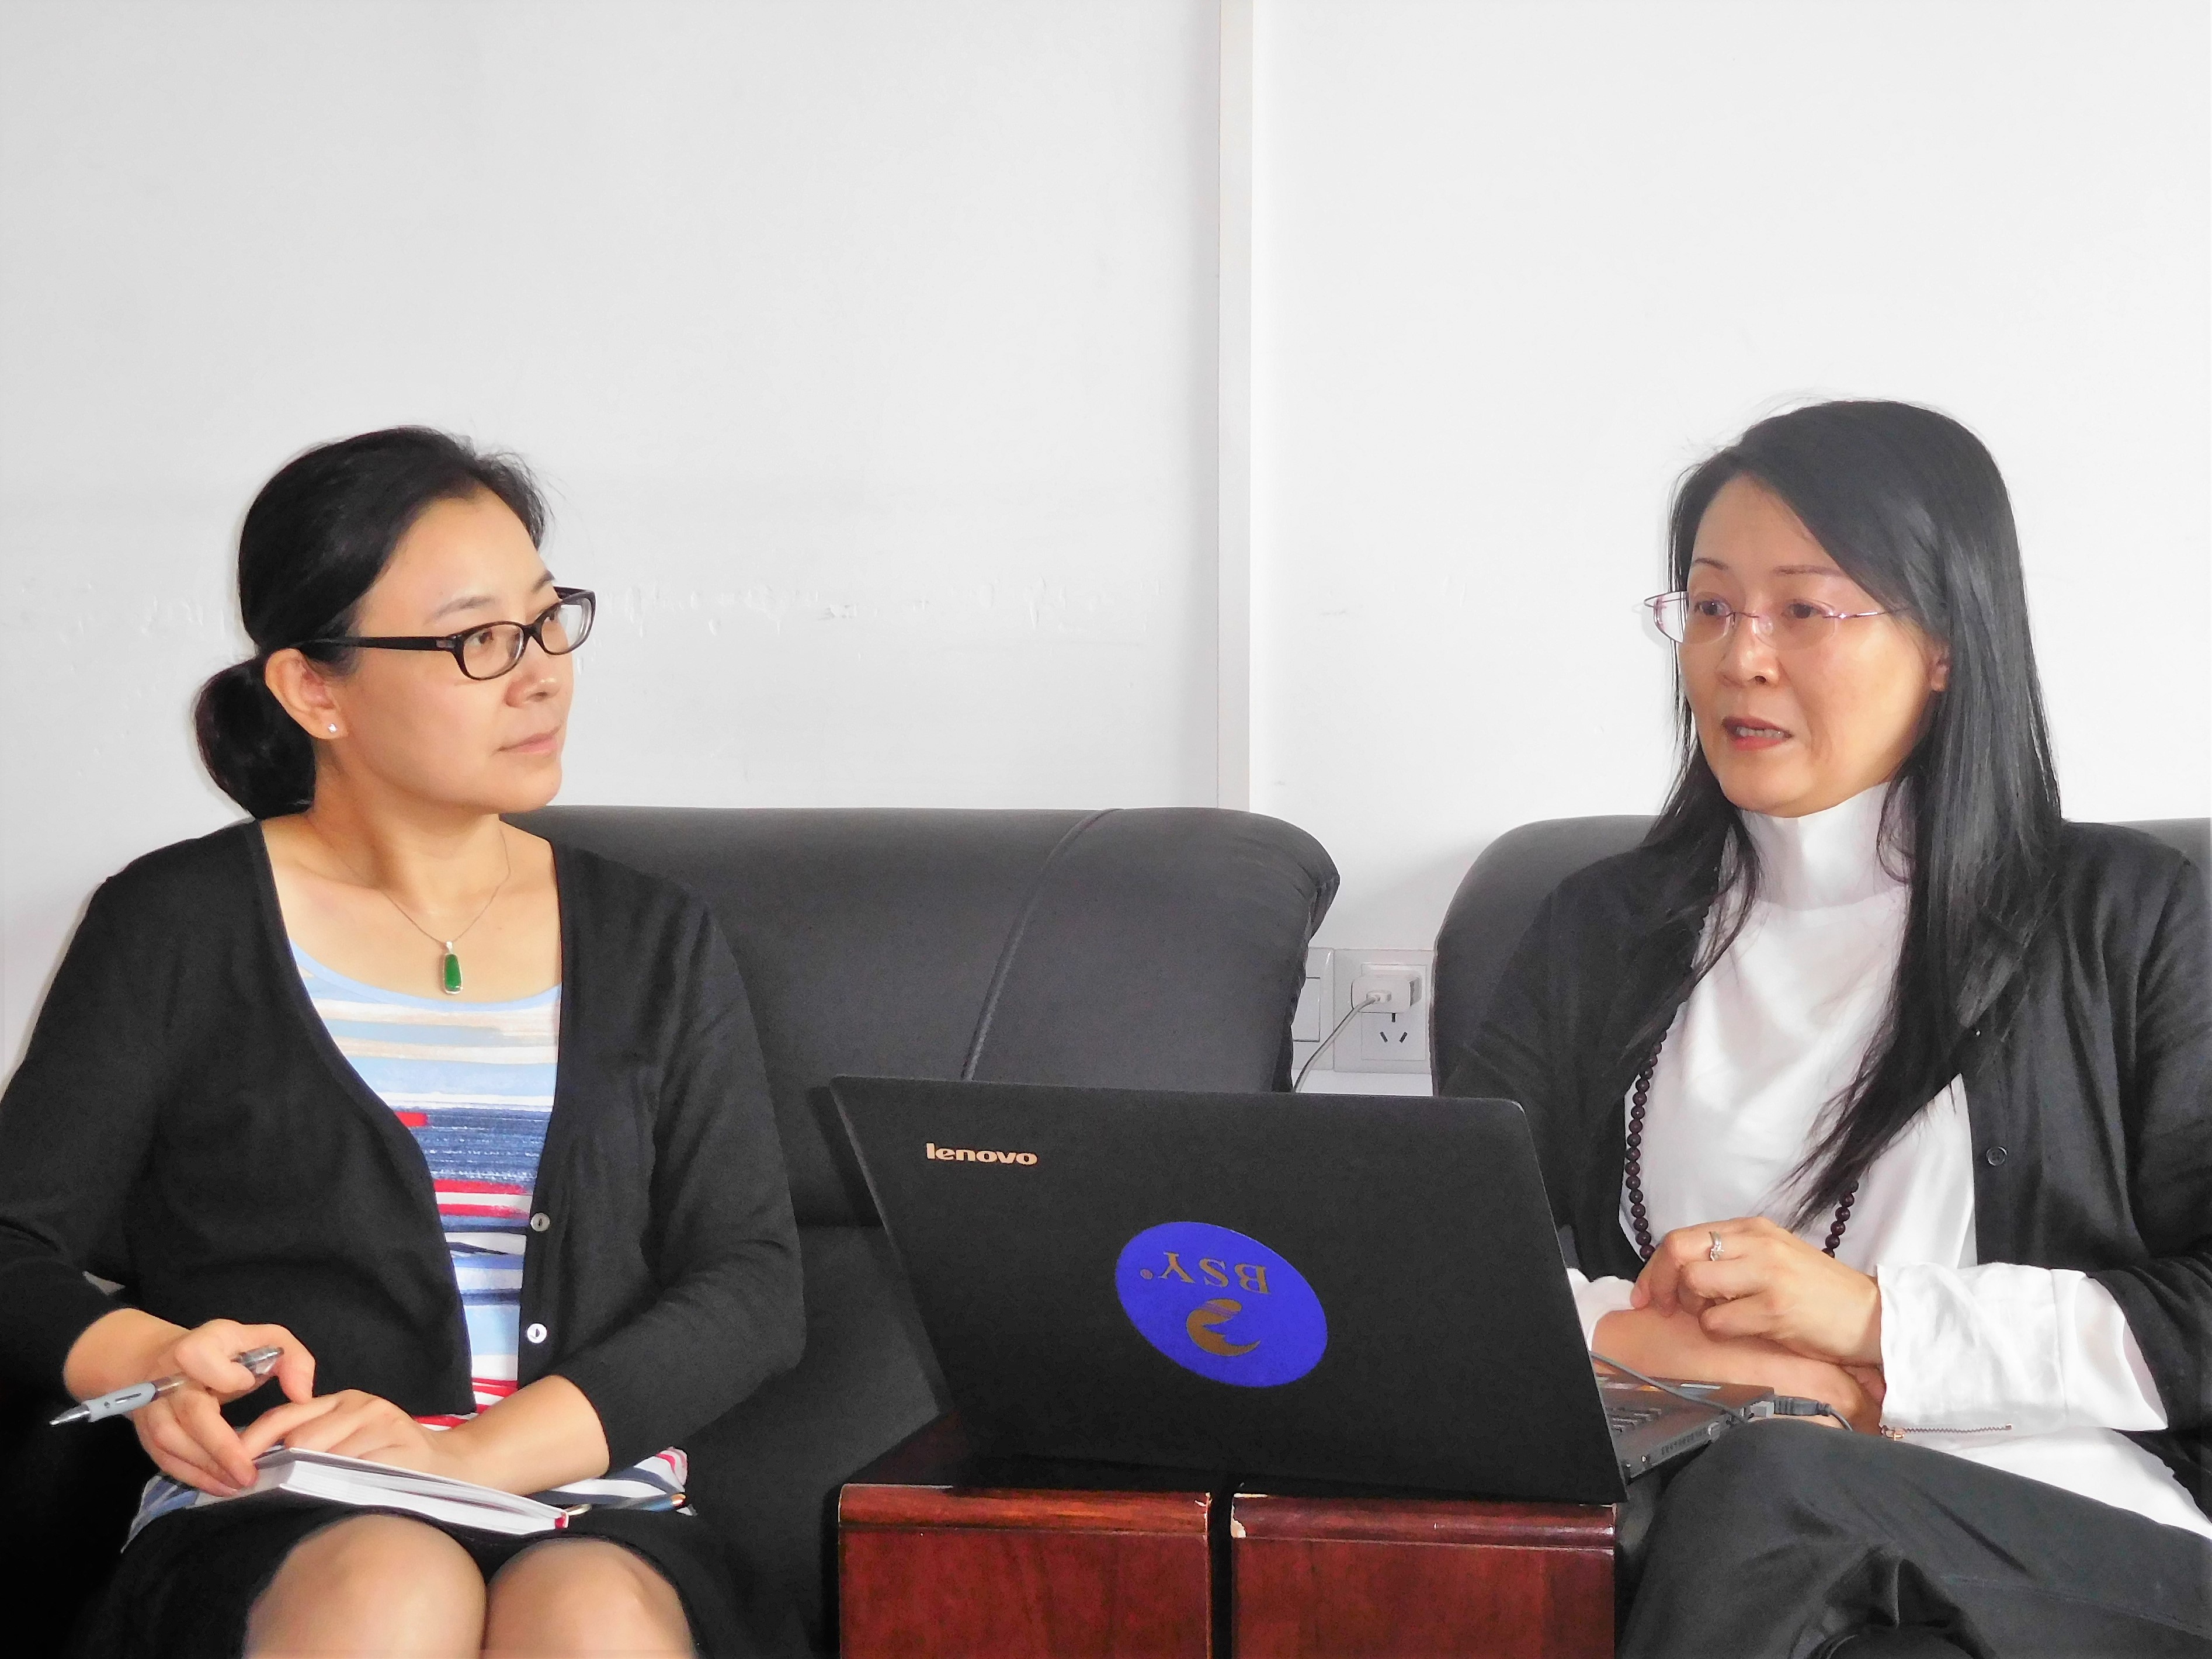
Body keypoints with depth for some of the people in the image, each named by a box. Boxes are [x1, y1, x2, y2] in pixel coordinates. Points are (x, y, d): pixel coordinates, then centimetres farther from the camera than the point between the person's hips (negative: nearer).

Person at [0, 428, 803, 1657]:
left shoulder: (657, 946, 17)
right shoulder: (176, 928, 11)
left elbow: (752, 1290, 5)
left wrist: (474, 1454, -12)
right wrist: (146, 1361, -17)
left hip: (598, 1526, 1)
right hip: (263, 1544, -1)